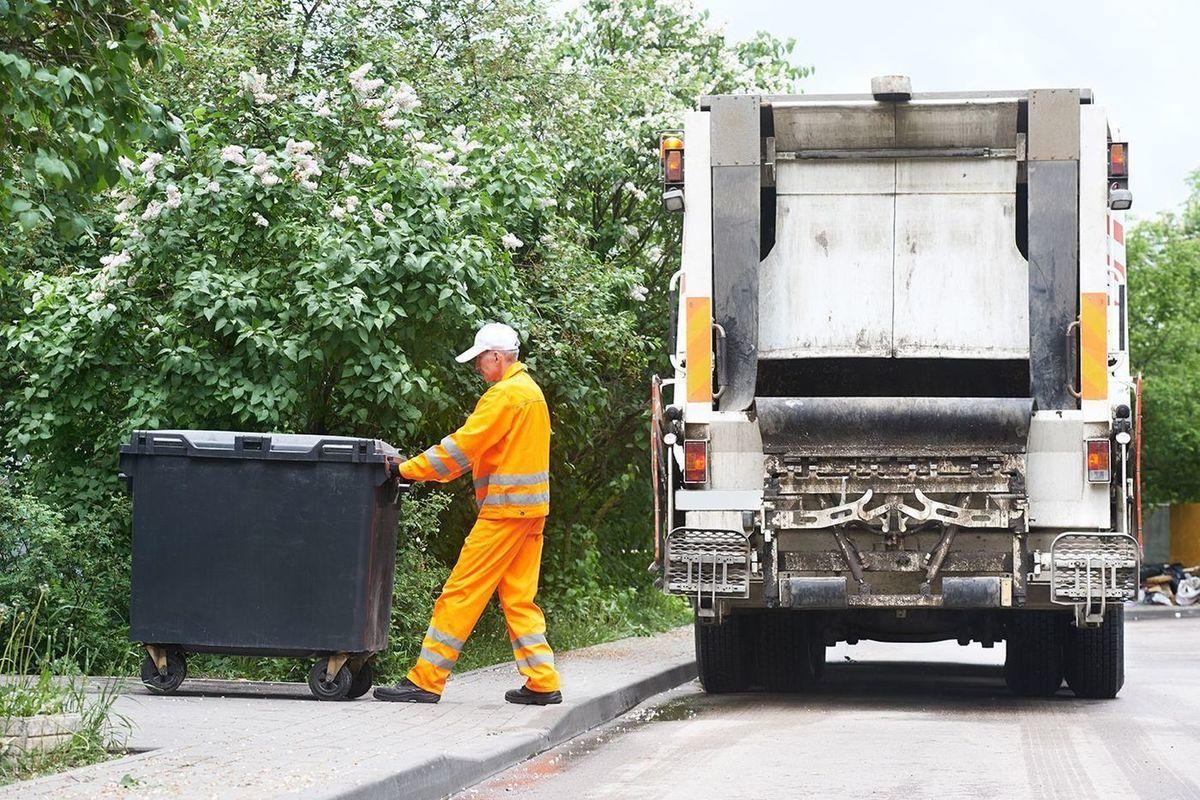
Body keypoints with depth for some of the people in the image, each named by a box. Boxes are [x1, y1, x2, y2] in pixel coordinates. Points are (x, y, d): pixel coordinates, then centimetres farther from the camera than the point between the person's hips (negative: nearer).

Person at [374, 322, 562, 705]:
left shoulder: (505, 394, -13)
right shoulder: (530, 390, 18)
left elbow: (463, 445, -16)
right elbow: (481, 449, 20)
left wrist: (409, 469, -11)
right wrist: (431, 469, 13)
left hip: (506, 507, -10)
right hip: (529, 508, 10)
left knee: (461, 592, -7)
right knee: (519, 597, 12)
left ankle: (426, 680, -5)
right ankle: (542, 683, 11)